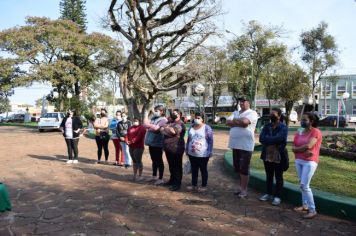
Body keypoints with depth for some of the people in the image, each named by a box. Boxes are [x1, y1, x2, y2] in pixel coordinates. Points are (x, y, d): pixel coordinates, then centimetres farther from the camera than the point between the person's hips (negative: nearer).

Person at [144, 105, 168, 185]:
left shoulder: (163, 120, -12)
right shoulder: (153, 118, 11)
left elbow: (156, 128, -25)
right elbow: (146, 125, 12)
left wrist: (148, 124, -16)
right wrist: (147, 125, -9)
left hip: (158, 143, -7)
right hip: (151, 142, 7)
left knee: (159, 161, 1)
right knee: (154, 160, 18)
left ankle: (160, 179, 10)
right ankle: (154, 176, 31)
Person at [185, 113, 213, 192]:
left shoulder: (207, 127, -8)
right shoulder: (191, 127, 9)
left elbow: (210, 140, -8)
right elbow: (188, 139, 17)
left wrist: (210, 152, -12)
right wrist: (187, 149, 16)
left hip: (203, 154, -5)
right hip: (192, 153, 5)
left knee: (203, 170, 8)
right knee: (194, 170, 14)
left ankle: (204, 186, 18)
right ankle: (194, 185, 25)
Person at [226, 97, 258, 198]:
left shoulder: (252, 113, -5)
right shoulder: (235, 113, 15)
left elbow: (244, 121, -23)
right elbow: (228, 122, 1)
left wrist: (235, 121, -4)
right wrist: (240, 122, -11)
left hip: (246, 145, -7)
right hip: (235, 144, 7)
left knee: (244, 169, 0)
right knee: (238, 168, 15)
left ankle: (244, 190, 9)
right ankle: (241, 186, 29)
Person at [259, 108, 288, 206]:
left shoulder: (283, 127, -6)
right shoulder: (266, 126, 8)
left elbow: (278, 139, -23)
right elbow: (261, 139, -5)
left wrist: (267, 139, -13)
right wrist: (273, 140, -17)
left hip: (279, 156, -5)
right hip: (267, 155, 5)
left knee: (278, 176, 6)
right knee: (269, 176, 15)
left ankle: (277, 196, 16)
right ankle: (268, 194, 28)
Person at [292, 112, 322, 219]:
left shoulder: (316, 132, -9)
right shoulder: (299, 133, 11)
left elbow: (308, 146, -21)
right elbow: (293, 148, 4)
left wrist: (298, 148, -4)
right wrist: (304, 150, -14)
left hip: (310, 162, -7)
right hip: (298, 161, 7)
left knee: (304, 185, -10)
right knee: (302, 184, 12)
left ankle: (312, 210, 0)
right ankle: (305, 205, 23)